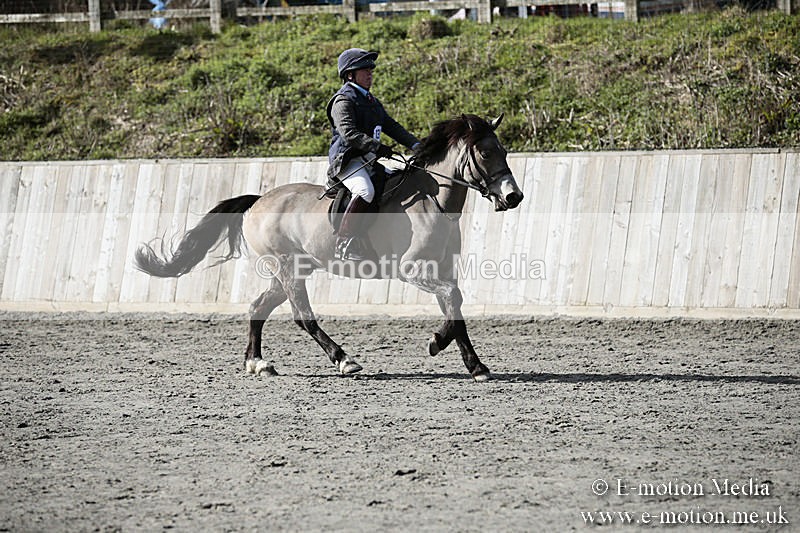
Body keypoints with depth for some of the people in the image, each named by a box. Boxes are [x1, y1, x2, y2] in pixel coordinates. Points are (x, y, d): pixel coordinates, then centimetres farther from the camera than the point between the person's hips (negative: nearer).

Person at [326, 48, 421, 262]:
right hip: (347, 161, -10)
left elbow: (391, 126, 24)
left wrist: (415, 144, 10)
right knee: (365, 190, -34)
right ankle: (345, 243, -35)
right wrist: (377, 147, -29)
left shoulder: (371, 101, 24)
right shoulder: (343, 100, -6)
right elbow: (349, 133, -21)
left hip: (369, 162, 10)